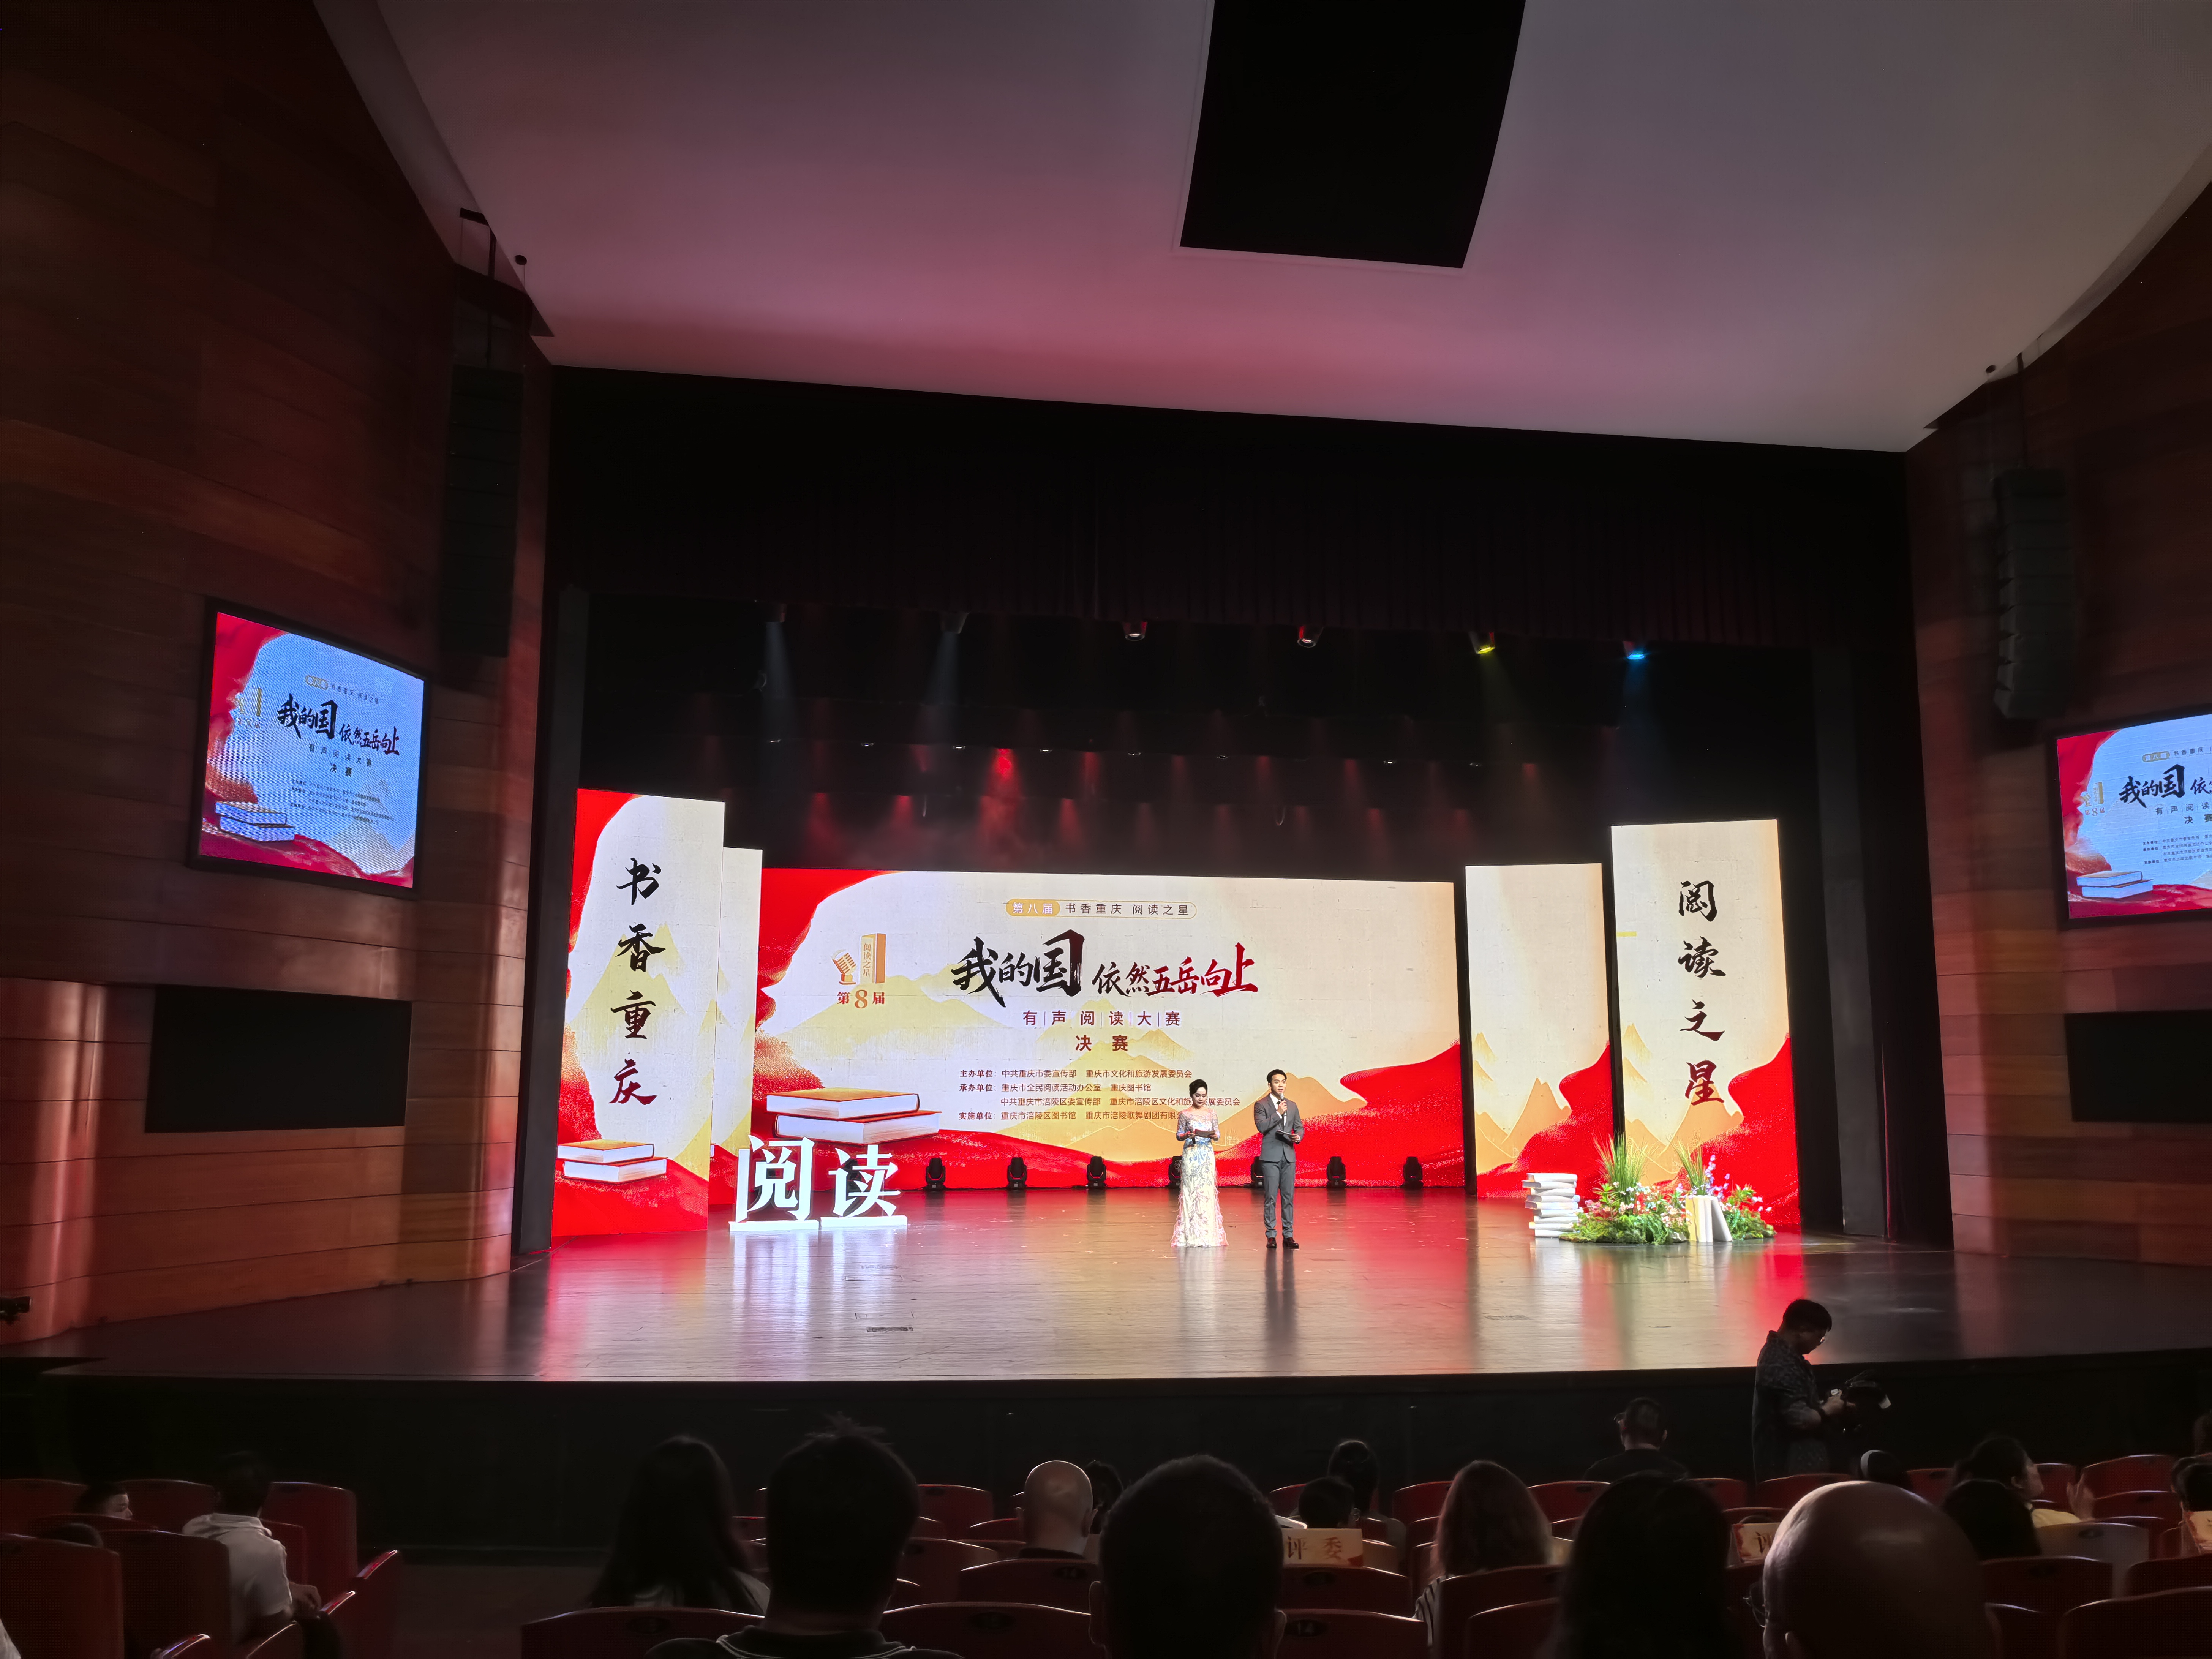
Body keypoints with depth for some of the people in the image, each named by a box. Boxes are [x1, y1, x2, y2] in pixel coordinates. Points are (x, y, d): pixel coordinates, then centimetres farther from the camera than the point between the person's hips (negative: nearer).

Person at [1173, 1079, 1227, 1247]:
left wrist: (1214, 1136, -12)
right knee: (1191, 1190, -2)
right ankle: (1192, 1234, 4)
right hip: (1191, 1156, -2)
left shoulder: (1211, 1113, 7)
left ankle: (1208, 1233, 4)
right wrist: (1188, 1136, -16)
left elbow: (1218, 1136, 10)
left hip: (1207, 1155, 2)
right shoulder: (1185, 1114, 1)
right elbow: (1178, 1135, 4)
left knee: (1207, 1191, -2)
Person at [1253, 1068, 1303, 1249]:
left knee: (1288, 1197, 3)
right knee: (1270, 1198, -3)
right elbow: (1261, 1126, -12)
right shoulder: (1261, 1105, 1)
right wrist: (1279, 1114, -14)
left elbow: (1300, 1127, 18)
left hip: (1289, 1156, 4)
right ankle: (1271, 1236, 3)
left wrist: (1299, 1136, -4)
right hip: (1270, 1157, -4)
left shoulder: (1292, 1105, 15)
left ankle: (1288, 1236, 8)